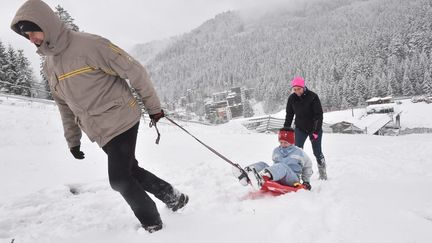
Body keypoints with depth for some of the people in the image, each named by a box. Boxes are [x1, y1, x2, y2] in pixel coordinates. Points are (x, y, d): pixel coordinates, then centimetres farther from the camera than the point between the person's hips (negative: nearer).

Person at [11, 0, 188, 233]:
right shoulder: (49, 66, 11)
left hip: (121, 121, -7)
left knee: (119, 179, -6)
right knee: (130, 171, 13)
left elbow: (134, 71, -12)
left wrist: (153, 106, -6)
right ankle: (173, 197, 32)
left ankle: (152, 223, 15)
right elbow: (65, 106, 21)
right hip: (101, 133, 8)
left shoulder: (89, 44, -15)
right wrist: (72, 140, 21)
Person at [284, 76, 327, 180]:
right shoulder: (292, 98, -6)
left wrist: (315, 131, -23)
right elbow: (289, 115, 4)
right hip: (300, 128, 3)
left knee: (317, 152, 5)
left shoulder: (313, 97, -18)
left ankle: (323, 173, 24)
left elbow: (319, 115, -18)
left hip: (314, 128, -3)